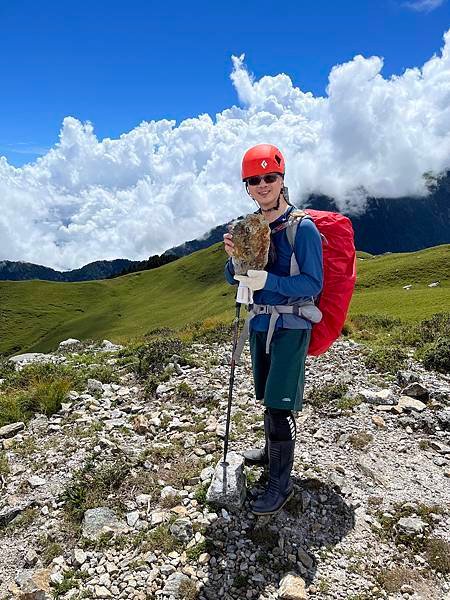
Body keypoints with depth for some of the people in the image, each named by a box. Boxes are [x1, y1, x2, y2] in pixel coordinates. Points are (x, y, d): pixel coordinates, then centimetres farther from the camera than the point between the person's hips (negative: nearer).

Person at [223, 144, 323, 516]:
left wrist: (268, 281, -29)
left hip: (290, 327, -6)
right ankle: (272, 451, 42)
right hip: (259, 324, 7)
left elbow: (313, 284, -17)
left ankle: (281, 483, 11)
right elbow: (234, 280, 8)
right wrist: (233, 257, -13)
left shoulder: (303, 227, -13)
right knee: (266, 397, 20)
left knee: (280, 404, -4)